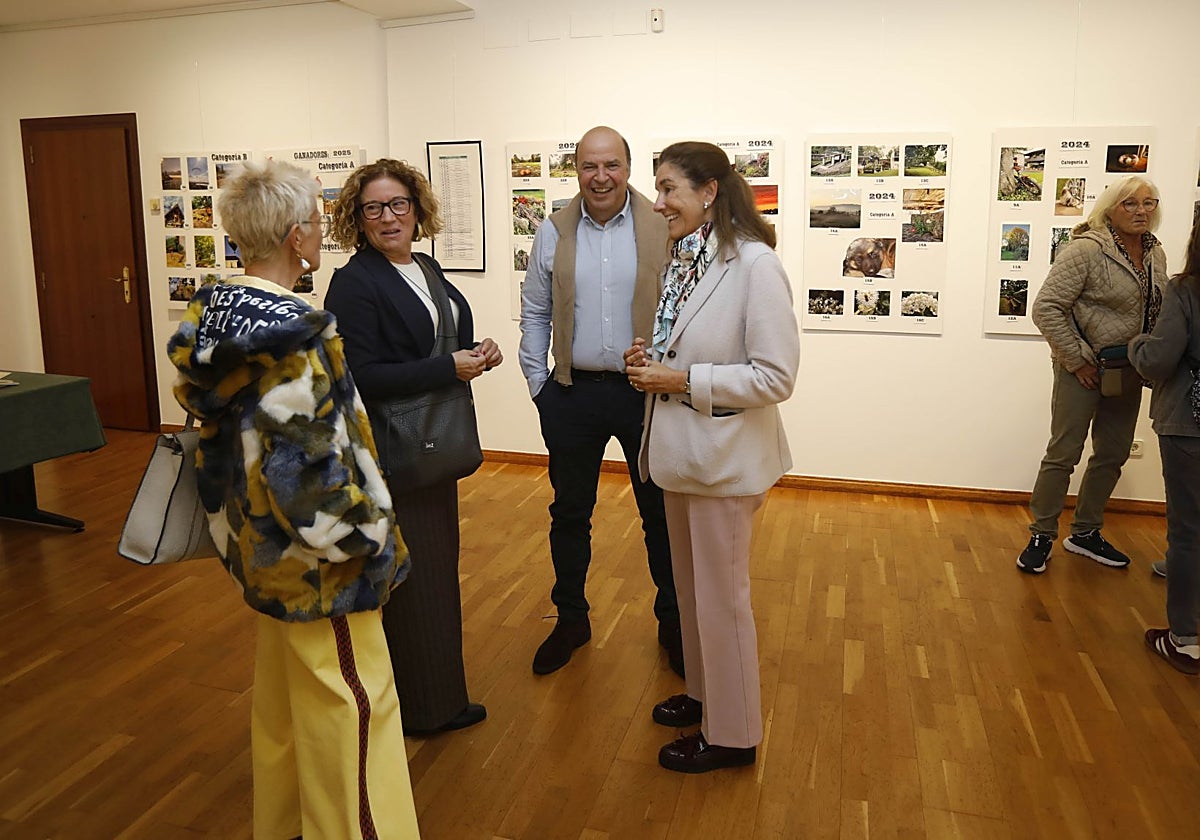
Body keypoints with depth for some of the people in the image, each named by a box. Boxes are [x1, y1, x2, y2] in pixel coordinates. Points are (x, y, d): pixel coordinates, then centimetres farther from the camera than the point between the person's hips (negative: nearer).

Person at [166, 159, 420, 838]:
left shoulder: (216, 315, 1)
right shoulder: (291, 336, -26)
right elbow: (307, 463, -28)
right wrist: (367, 530, -14)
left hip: (262, 544, 10)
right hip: (316, 557, -10)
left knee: (282, 692, 26)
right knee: (349, 704, 6)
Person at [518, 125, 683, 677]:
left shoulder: (661, 230, -4)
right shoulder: (553, 233, 4)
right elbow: (534, 314, 8)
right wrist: (538, 384, 5)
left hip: (645, 393, -2)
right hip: (573, 394, 2)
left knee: (661, 514, 10)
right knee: (569, 512, 14)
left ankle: (672, 625, 29)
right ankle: (570, 620, 34)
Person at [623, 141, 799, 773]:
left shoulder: (754, 263, -19)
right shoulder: (682, 259, 7)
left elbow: (775, 377, -21)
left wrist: (682, 380, -21)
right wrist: (649, 361, -2)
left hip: (724, 455, -8)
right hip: (679, 450, 8)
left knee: (720, 597, 7)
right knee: (691, 587, 21)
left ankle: (731, 733, 27)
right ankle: (704, 693, 43)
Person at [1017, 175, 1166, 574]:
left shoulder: (1155, 252, 7)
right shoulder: (1087, 250, -17)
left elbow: (1159, 310, 18)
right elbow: (1045, 308, -20)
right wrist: (1078, 359, -17)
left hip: (1128, 373, 8)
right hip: (1085, 371, -7)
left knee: (1112, 456, 14)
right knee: (1064, 454, -2)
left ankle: (1085, 533, 29)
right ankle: (1041, 537, 12)